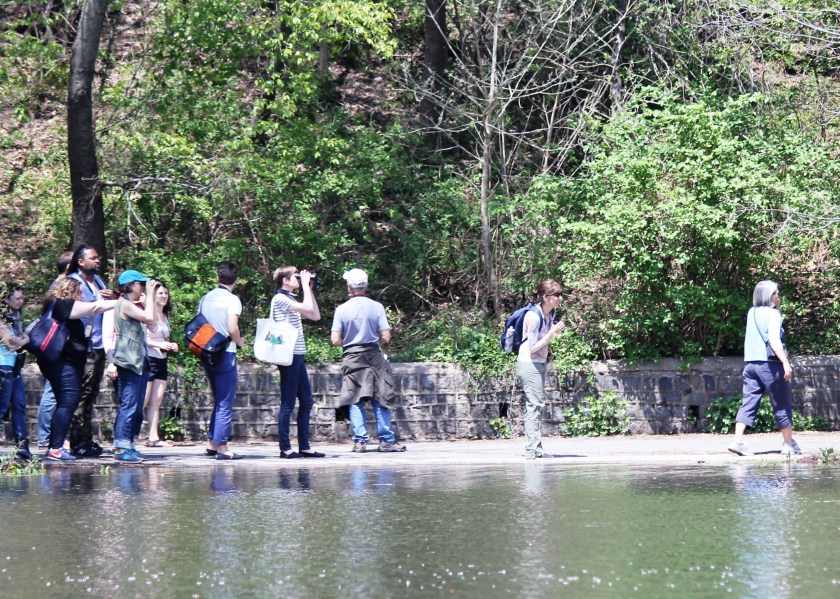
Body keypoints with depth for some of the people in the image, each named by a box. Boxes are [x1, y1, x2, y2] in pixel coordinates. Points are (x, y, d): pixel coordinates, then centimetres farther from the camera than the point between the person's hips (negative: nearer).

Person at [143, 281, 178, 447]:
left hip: (162, 360, 8)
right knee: (143, 401, -10)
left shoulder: (165, 316, 15)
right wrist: (159, 344, -23)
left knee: (157, 401, 5)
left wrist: (171, 346, 7)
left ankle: (153, 437, 5)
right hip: (148, 359, -8)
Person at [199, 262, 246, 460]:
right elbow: (232, 328, -19)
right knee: (225, 403, -3)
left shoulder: (205, 298, 9)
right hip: (225, 354, -7)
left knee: (219, 401, 18)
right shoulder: (232, 299, -10)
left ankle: (212, 443, 18)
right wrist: (239, 341, 0)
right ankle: (222, 447, -4)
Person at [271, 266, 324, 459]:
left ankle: (304, 446, 13)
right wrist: (305, 284, -10)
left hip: (297, 356, 10)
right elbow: (308, 308, -20)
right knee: (288, 403, -6)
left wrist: (309, 289, 15)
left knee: (306, 401, 10)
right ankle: (285, 448, -2)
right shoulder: (280, 299, -10)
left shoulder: (291, 300, 18)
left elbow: (315, 315, 18)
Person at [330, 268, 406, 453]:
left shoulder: (342, 309, -4)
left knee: (355, 401, 4)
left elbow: (335, 340, -6)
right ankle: (386, 440, 4)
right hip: (374, 356, 0)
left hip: (352, 358, 0)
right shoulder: (376, 307, -3)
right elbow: (386, 337, -6)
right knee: (380, 399, 6)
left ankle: (360, 440, -3)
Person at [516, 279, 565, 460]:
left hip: (540, 363, 9)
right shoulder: (533, 316, -20)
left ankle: (536, 450, 12)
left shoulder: (550, 313, 5)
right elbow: (533, 348, -19)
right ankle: (532, 450, -12)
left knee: (536, 406, 9)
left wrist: (555, 332, -3)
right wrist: (552, 334, -22)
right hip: (528, 363, -9)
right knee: (535, 405, -11)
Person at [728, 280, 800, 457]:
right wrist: (786, 363, -24)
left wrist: (776, 306, 28)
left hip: (751, 363, 6)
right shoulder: (772, 314, -7)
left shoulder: (751, 313, 14)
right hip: (770, 363, -6)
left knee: (749, 402, 1)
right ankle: (789, 443, 10)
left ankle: (737, 440, -12)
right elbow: (774, 340, -19)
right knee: (782, 404, 4)